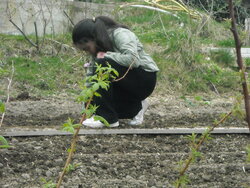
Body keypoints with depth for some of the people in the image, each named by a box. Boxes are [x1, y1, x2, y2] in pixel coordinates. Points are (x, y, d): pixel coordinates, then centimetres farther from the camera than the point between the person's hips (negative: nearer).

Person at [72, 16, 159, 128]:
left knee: (102, 64, -27)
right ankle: (136, 107, 10)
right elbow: (90, 75, 3)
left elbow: (132, 59, -35)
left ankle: (107, 118, -21)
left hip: (145, 79, -8)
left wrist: (107, 55, -23)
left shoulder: (120, 34, -19)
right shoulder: (98, 48, 5)